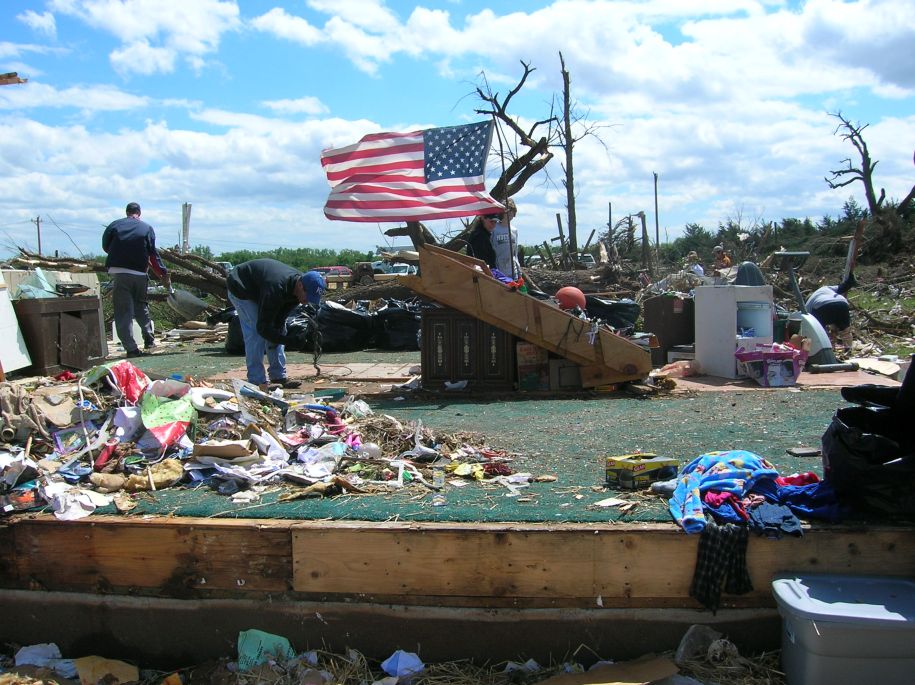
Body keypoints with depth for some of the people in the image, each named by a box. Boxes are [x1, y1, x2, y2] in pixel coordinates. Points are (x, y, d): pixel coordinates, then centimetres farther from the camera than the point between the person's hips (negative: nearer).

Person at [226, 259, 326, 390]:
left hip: (259, 290, 8)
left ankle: (279, 377, 9)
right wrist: (290, 340, -41)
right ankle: (257, 383, -15)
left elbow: (279, 318, -11)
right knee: (255, 334, -18)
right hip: (240, 288, -8)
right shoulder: (276, 288, -43)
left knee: (279, 328, 2)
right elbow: (263, 328, -38)